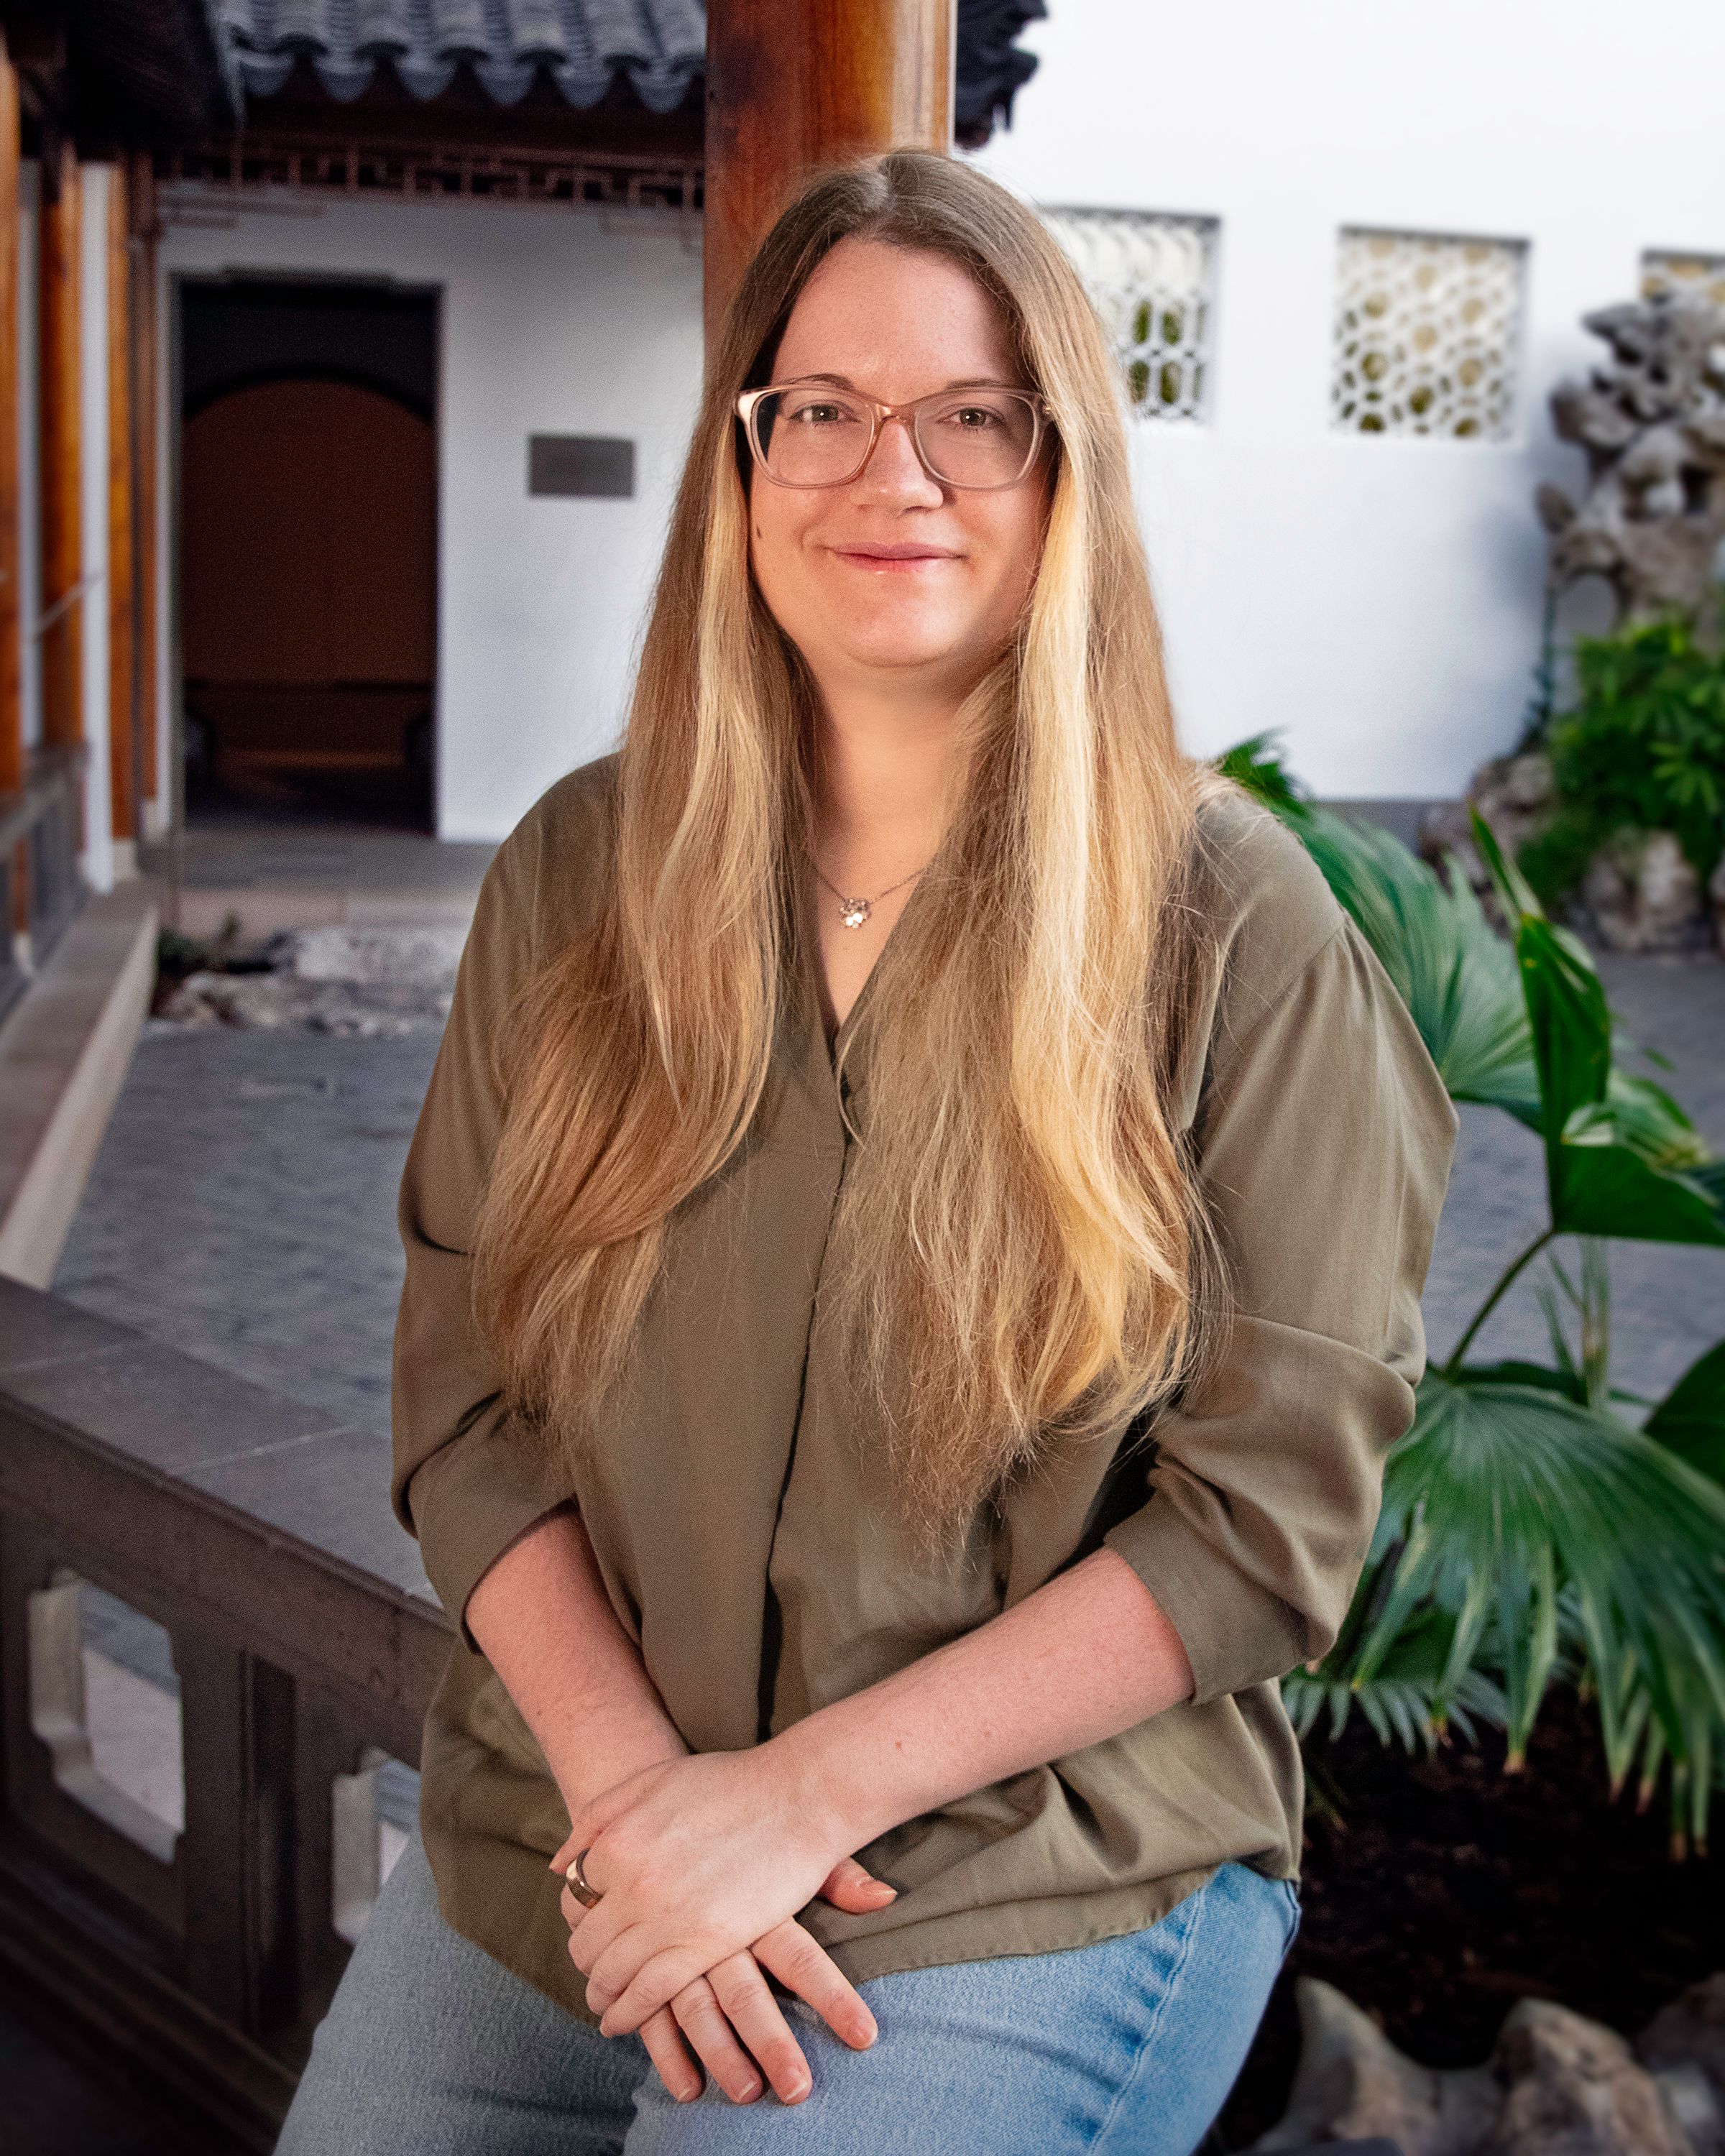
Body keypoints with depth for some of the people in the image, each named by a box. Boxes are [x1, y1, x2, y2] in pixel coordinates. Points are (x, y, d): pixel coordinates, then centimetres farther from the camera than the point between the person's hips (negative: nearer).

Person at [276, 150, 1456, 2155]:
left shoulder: (1235, 932, -10)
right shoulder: (578, 874, 1)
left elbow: (1268, 1511, -11)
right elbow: (461, 1399, 1)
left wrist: (801, 1791, -16)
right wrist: (630, 1782, -14)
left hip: (1014, 1907, -3)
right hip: (544, 1852, 4)